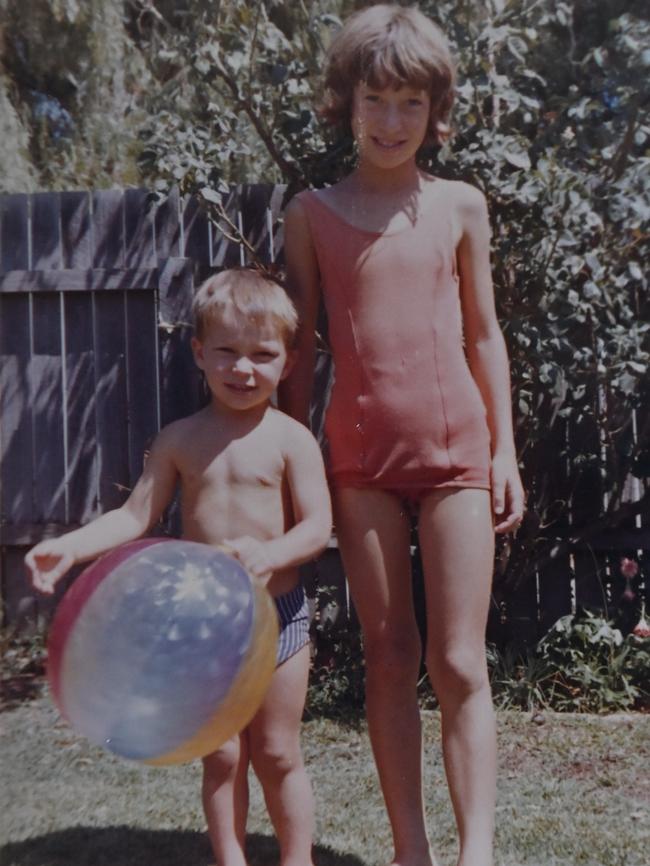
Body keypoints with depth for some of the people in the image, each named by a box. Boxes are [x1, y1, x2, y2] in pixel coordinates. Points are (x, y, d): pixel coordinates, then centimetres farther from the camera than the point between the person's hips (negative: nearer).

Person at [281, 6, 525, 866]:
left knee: (459, 664, -1)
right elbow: (301, 346, 7)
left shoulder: (460, 206, 6)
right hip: (360, 454, 1)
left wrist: (504, 449, 5)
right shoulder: (311, 213, 5)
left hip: (456, 449, 0)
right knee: (388, 658, 8)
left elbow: (484, 335, 9)